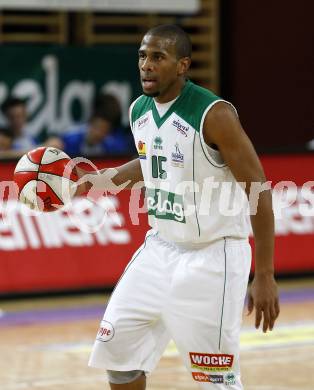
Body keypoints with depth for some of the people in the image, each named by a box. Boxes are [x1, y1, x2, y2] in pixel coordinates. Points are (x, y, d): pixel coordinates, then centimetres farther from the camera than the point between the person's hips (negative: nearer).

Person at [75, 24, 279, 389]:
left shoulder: (214, 114, -20)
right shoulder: (138, 111, 3)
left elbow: (259, 191, -18)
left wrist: (265, 276, -19)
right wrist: (106, 179, 12)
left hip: (212, 256, -7)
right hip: (160, 247, 7)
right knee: (116, 350, 7)